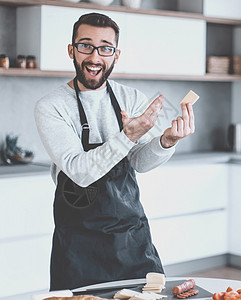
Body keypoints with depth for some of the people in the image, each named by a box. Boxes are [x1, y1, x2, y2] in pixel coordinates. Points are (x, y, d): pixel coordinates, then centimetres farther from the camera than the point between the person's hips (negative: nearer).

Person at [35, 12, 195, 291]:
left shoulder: (132, 99, 3)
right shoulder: (50, 107, -11)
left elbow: (140, 162, -7)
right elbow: (80, 171, -22)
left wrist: (166, 141, -28)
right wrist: (128, 136, -34)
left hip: (134, 235, 4)